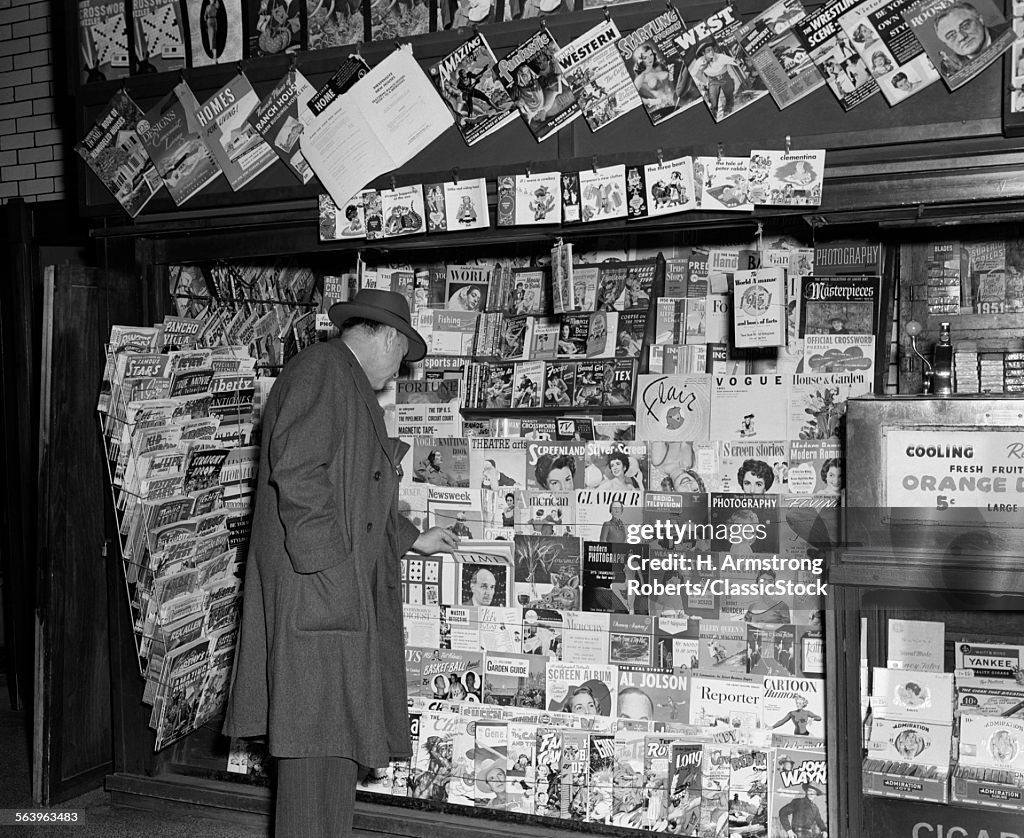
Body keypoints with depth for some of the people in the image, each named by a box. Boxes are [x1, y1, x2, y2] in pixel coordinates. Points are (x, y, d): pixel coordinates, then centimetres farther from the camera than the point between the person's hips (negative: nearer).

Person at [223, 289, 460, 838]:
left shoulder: (349, 386, 24)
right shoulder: (320, 370, -9)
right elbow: (297, 474, -20)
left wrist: (413, 540, 35)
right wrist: (329, 565, -22)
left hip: (348, 590, 10)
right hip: (317, 587, -10)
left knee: (339, 729, 12)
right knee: (317, 732, -6)